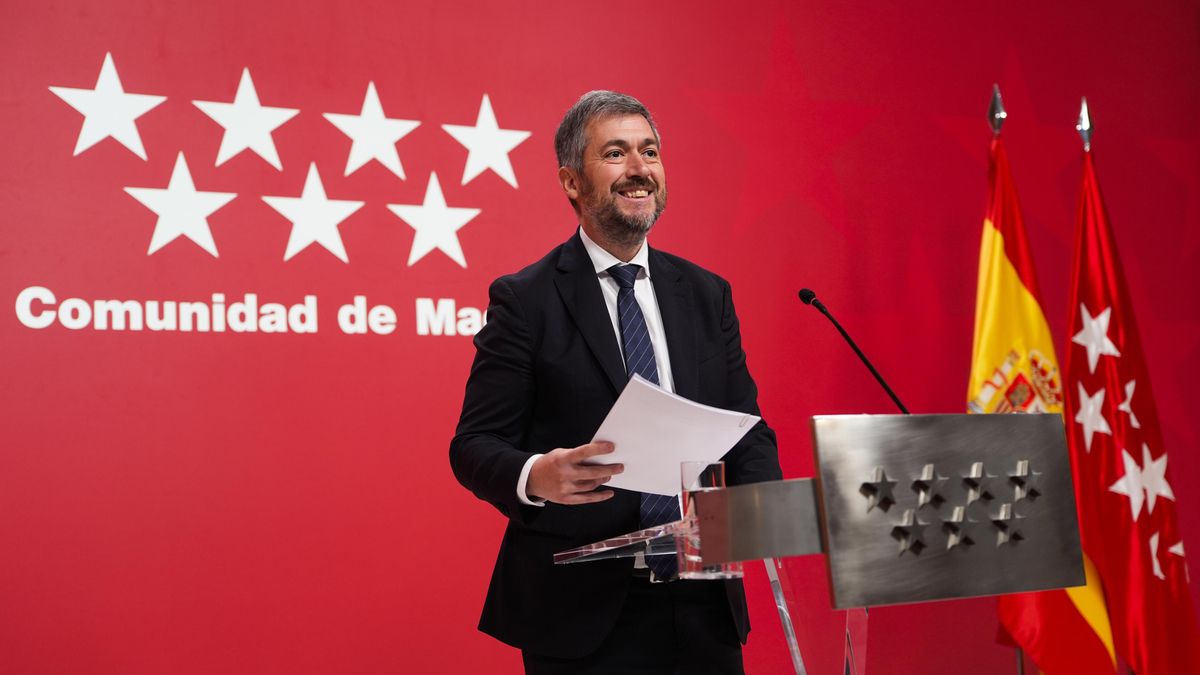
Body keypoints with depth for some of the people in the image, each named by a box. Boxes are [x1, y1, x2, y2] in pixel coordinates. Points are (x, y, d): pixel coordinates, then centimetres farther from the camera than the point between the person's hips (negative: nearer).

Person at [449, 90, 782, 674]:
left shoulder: (707, 295, 10)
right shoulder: (525, 299, -4)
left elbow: (746, 429, 11)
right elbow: (474, 445, -6)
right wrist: (535, 477, -28)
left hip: (701, 604, 4)